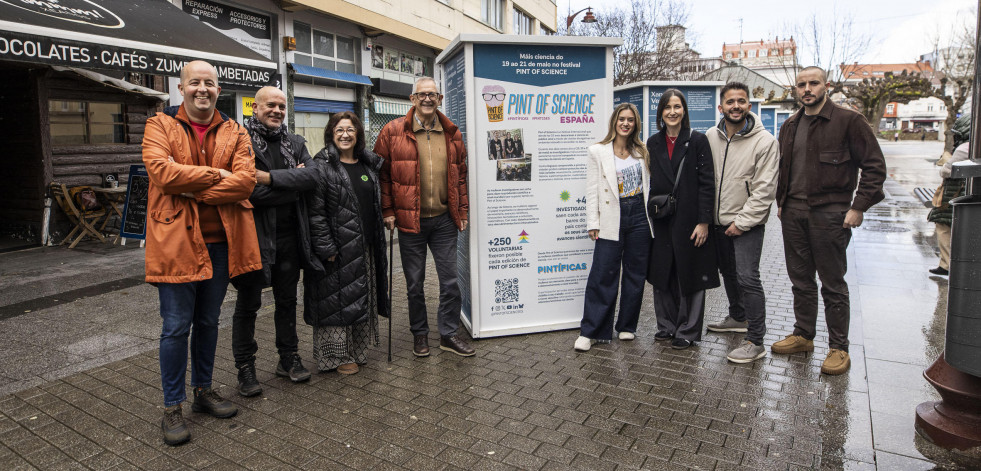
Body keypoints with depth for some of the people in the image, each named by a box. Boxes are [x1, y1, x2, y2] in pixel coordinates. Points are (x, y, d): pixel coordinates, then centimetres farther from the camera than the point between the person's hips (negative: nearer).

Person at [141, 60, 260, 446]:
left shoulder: (234, 132, 7)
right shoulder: (160, 125, 1)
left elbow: (245, 180, -9)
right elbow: (162, 171, -18)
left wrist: (192, 189, -16)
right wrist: (215, 174, -13)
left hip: (220, 241, 3)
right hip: (176, 241, -3)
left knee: (208, 322, 16)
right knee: (176, 326, 2)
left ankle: (203, 391, 33)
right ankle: (172, 407, 17)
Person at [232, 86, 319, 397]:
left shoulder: (294, 143, 10)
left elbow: (312, 176, -8)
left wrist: (271, 177, -18)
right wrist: (293, 182, -11)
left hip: (289, 235, 5)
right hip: (254, 234, -5)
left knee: (287, 299, 16)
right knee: (248, 304, 8)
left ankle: (288, 358, 31)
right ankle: (245, 368, 22)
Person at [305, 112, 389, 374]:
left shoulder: (369, 165, 12)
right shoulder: (322, 166, -9)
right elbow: (315, 212, -14)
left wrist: (382, 228, 14)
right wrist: (326, 247, -19)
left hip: (366, 247, 7)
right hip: (337, 247, -7)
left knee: (362, 299, 15)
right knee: (337, 299, 1)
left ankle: (357, 350, 30)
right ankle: (337, 355, 15)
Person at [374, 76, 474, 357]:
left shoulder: (452, 133, 8)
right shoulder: (393, 131, -1)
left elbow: (460, 174, 13)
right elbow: (382, 173, 0)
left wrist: (463, 211, 9)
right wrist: (387, 211, -5)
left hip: (445, 219, 2)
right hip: (410, 220, -2)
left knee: (450, 280, 7)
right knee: (414, 284, 9)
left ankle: (449, 334, 22)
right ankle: (419, 334, 27)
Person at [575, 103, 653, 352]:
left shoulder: (642, 151, 10)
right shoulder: (598, 151, 0)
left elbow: (649, 184, 15)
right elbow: (592, 189, -3)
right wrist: (593, 223, -8)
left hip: (639, 216, 4)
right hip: (612, 219, -4)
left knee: (635, 273, 9)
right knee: (603, 275, -5)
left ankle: (627, 326, 22)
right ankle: (590, 331, 3)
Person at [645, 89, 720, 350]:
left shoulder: (697, 140, -4)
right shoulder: (653, 143, 8)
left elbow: (707, 184, -8)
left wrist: (704, 221, -14)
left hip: (689, 220, -4)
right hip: (661, 222, 4)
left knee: (689, 275, 4)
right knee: (663, 274, 11)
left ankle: (688, 331, 17)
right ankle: (667, 325, 26)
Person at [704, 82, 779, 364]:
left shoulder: (764, 141, -11)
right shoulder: (711, 137, 3)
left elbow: (764, 189, -14)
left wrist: (742, 222, -16)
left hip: (747, 223, -6)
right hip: (718, 221, 6)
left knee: (747, 278, -11)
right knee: (728, 272, 20)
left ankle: (756, 342, -2)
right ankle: (738, 317, 41)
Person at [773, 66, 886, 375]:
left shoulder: (848, 121, -6)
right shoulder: (790, 126, 12)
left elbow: (875, 165, -7)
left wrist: (858, 207, -13)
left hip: (830, 213, -6)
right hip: (793, 213, 6)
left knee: (833, 284, 1)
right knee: (800, 280, 13)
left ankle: (839, 348, 13)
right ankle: (803, 335, 26)